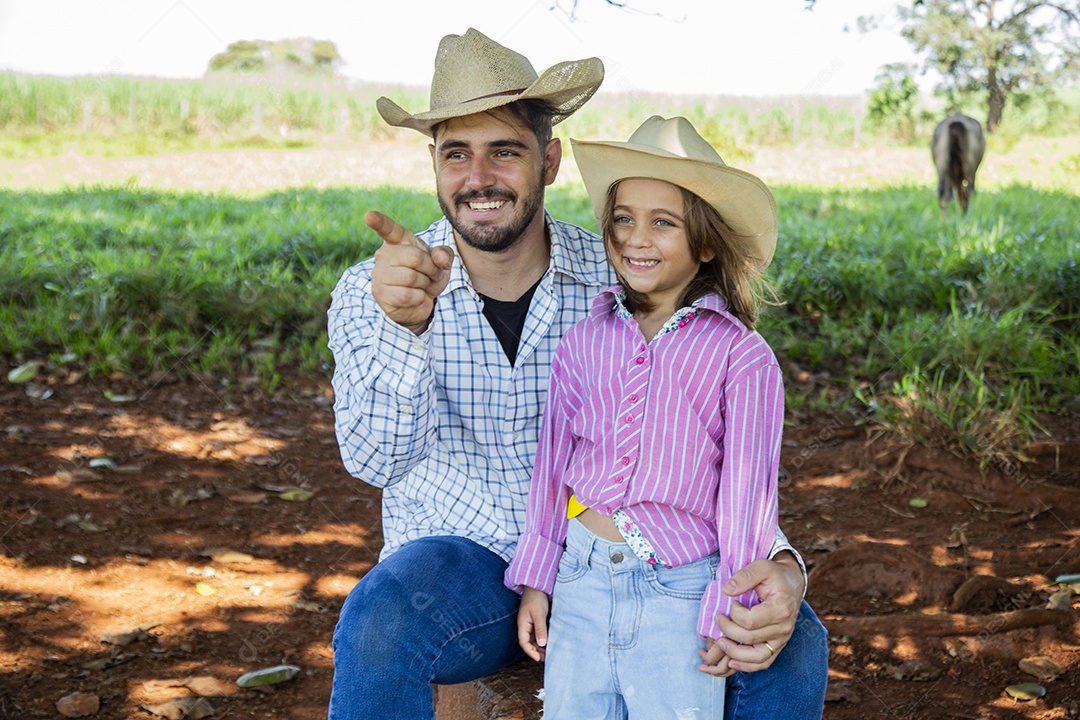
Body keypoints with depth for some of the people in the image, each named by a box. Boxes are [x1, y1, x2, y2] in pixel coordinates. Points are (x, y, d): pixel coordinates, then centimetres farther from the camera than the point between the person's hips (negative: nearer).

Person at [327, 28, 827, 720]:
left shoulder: (620, 283, -7)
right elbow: (377, 460, -24)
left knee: (792, 640, -19)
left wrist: (780, 565, -25)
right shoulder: (371, 292, -9)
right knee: (378, 624, -35)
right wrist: (404, 326, -44)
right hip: (460, 560, -1)